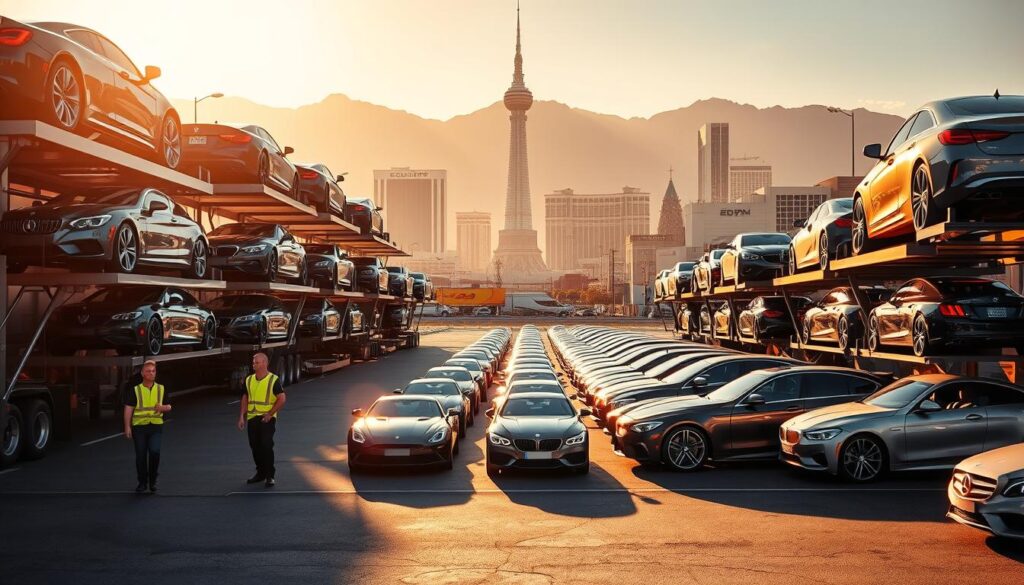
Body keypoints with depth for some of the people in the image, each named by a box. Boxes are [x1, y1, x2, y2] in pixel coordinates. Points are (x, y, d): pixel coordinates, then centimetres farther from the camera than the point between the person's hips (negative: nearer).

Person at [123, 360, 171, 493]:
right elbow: (128, 409, 0)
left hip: (156, 426, 0)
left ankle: (152, 481, 4)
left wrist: (163, 407, -9)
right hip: (139, 427, 0)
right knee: (140, 456, 3)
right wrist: (127, 427, -7)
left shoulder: (161, 389, 9)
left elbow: (168, 407, 14)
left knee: (155, 452, -15)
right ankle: (142, 483, 18)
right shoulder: (135, 390, 3)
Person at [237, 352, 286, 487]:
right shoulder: (249, 380, 8)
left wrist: (270, 414, -14)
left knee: (266, 446, -8)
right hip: (252, 418, 5)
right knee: (255, 446, 10)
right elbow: (245, 399, 14)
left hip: (267, 419, -5)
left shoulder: (273, 380, -8)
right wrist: (241, 417, 6)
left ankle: (269, 476, 1)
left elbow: (281, 399, -11)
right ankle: (260, 473, 25)